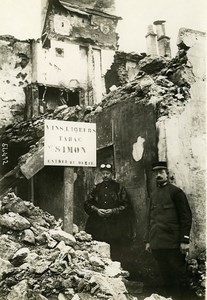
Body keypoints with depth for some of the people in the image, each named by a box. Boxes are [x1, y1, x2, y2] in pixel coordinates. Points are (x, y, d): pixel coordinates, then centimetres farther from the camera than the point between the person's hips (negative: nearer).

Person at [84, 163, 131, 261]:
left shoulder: (119, 188, 6)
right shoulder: (96, 188, 15)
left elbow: (126, 205, 2)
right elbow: (87, 204, 14)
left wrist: (113, 211, -12)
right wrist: (96, 210, -4)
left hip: (115, 227, -2)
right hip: (97, 227, 3)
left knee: (115, 255, -4)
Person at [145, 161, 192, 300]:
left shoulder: (176, 192, -3)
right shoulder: (154, 194, 16)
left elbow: (186, 217, -7)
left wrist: (184, 240, -12)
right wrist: (148, 240, 14)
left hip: (173, 243, -6)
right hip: (157, 244, 6)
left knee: (180, 275, 2)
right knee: (166, 276, 13)